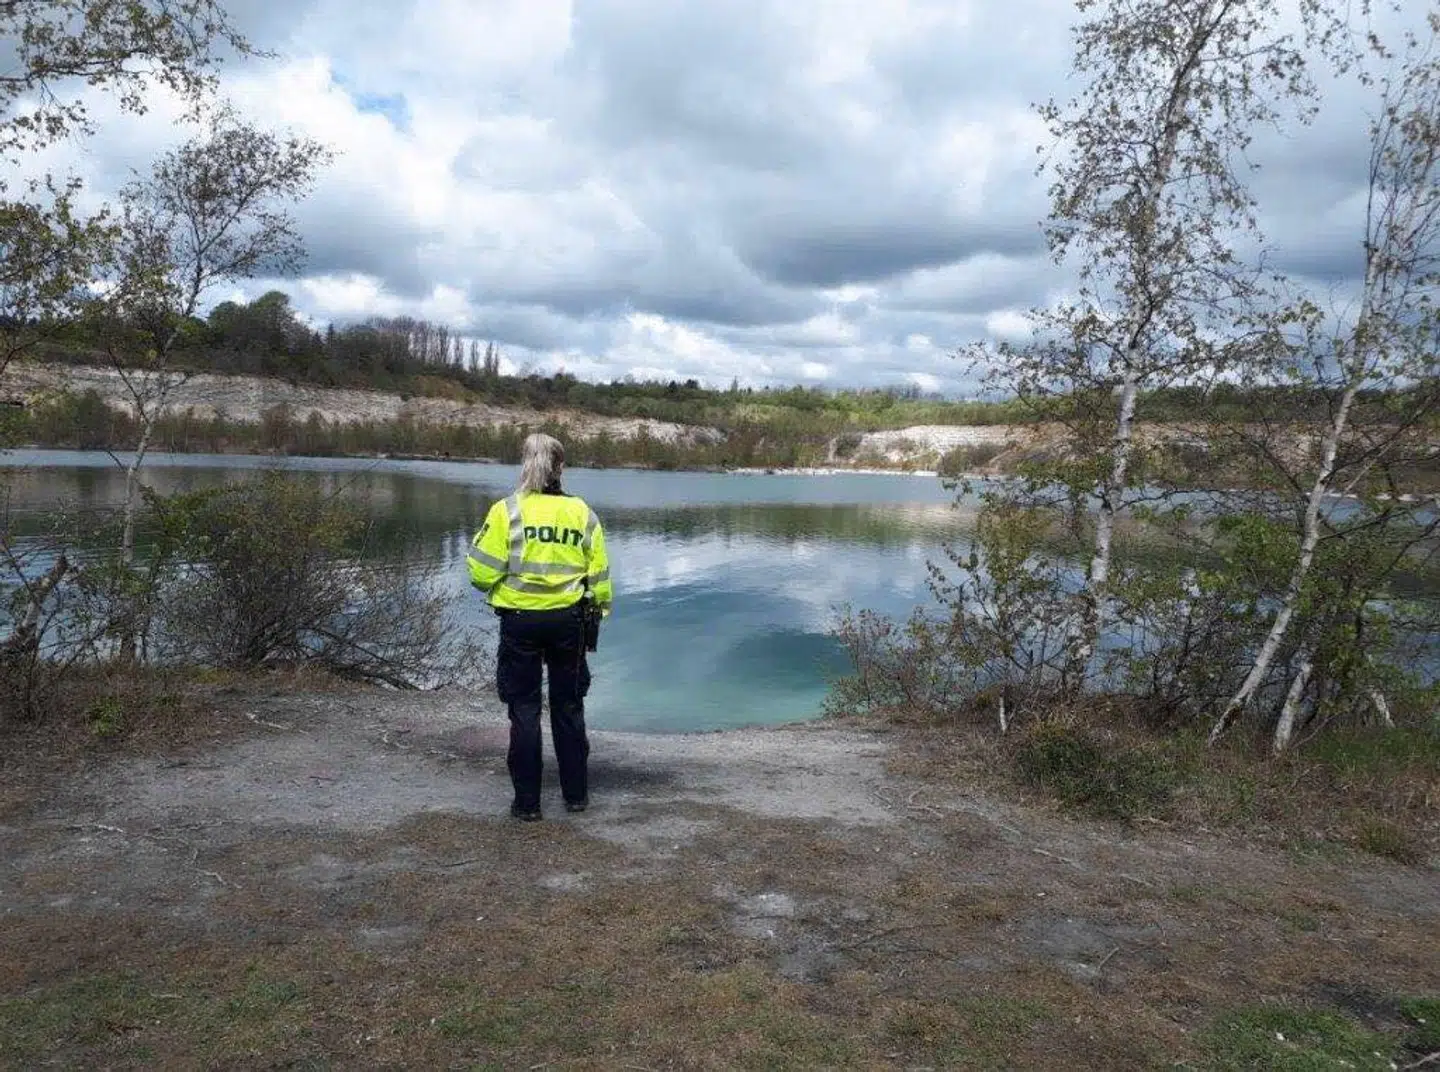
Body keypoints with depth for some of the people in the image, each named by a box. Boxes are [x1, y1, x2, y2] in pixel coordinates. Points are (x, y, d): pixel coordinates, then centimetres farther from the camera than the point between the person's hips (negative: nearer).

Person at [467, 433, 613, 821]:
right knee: (569, 707, 16)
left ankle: (527, 801, 14)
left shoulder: (506, 511, -9)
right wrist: (598, 612, 16)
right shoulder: (581, 512, -1)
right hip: (568, 620, 2)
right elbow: (599, 575, 2)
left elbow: (483, 574, -11)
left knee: (524, 710, 8)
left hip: (520, 621, -2)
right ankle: (576, 793, 24)